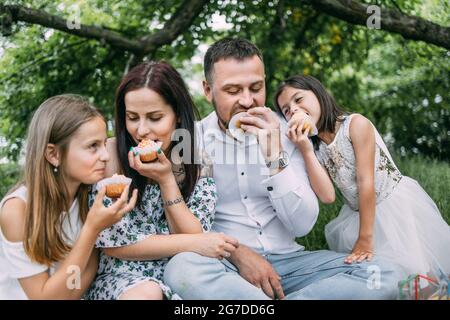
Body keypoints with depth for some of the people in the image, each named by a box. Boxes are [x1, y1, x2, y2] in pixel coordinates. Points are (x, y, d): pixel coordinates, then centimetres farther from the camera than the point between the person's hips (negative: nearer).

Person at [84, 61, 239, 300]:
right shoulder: (110, 154, -10)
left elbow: (196, 238, -6)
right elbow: (111, 242, -12)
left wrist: (166, 179, -18)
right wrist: (194, 244, -17)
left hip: (182, 276, 3)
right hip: (120, 276, -3)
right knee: (147, 293, -34)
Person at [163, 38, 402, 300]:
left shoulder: (285, 133, 3)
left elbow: (302, 225, -4)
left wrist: (275, 157, -17)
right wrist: (237, 253, -19)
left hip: (287, 260, 3)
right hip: (226, 266, -3)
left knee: (384, 275, -19)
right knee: (182, 268, -37)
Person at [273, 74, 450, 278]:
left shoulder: (356, 124, -16)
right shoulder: (314, 148, 0)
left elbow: (366, 181, -20)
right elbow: (327, 195, -15)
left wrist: (366, 238, -22)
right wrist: (305, 150, -23)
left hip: (399, 202, -5)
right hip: (359, 213, 5)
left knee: (413, 270, -15)